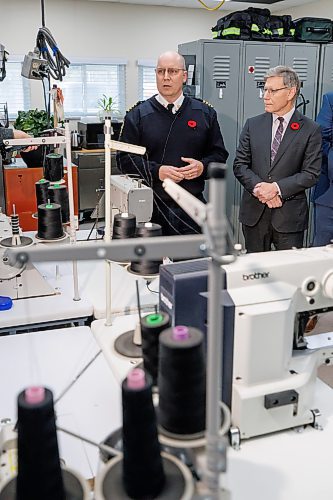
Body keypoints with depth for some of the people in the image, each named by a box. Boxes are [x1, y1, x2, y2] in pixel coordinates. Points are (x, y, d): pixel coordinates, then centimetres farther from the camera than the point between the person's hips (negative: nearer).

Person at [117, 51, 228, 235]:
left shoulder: (205, 113, 10)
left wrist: (202, 166, -8)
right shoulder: (137, 114, 4)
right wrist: (156, 171, -14)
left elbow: (219, 154, 13)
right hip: (151, 206, -1)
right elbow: (125, 158, 0)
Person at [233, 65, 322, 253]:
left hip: (290, 215, -2)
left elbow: (311, 173, -6)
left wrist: (277, 188, -17)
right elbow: (240, 165, 4)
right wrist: (259, 188, -13)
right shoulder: (253, 125, 7)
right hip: (254, 213, 3)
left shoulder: (311, 130, -2)